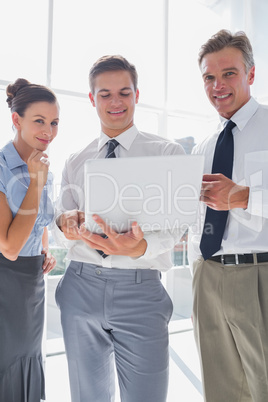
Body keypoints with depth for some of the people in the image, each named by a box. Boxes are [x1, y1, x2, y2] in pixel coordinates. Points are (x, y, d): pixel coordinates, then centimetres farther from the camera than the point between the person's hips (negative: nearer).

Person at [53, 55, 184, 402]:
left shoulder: (167, 153, 0)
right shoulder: (75, 162, 10)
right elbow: (62, 222, 10)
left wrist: (139, 247, -31)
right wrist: (66, 222, -15)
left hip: (140, 289, -3)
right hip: (81, 286, 4)